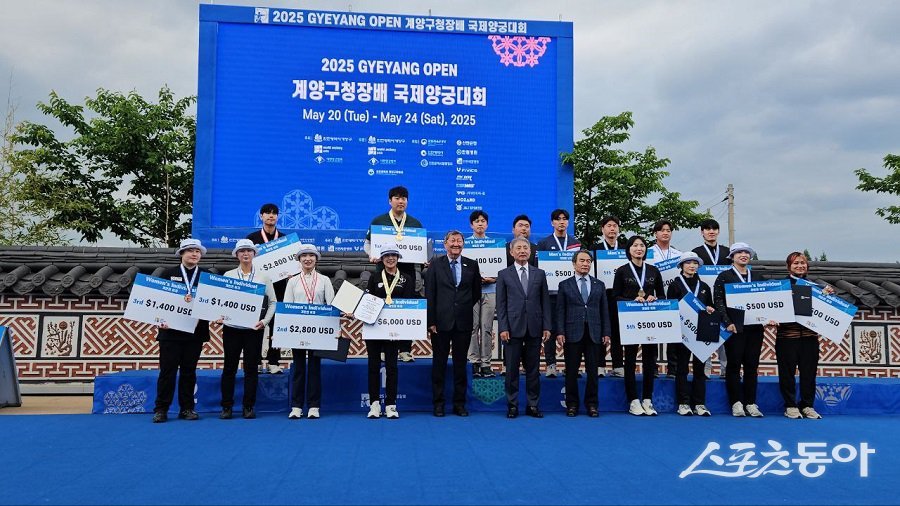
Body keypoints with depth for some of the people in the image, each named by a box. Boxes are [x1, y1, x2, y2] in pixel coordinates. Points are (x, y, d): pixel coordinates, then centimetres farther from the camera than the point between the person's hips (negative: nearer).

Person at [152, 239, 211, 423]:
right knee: (167, 370, 1)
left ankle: (187, 408, 14)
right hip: (171, 330, -1)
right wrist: (161, 320, -9)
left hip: (195, 331, 1)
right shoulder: (168, 274, 7)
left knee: (189, 370, 7)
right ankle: (161, 409, 7)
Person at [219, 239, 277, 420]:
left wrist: (265, 321, -7)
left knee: (251, 367, 3)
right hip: (231, 328, 0)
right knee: (229, 366, 4)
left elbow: (272, 302, 6)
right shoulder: (228, 275, 7)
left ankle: (249, 407, 11)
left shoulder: (263, 276, 7)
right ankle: (226, 407, 12)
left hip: (254, 329, 0)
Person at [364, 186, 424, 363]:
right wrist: (373, 255, -10)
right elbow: (367, 244, 10)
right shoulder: (378, 221, 7)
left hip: (407, 270, 2)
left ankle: (405, 350, 6)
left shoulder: (415, 223, 12)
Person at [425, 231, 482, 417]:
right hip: (441, 322, -1)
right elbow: (429, 294, -2)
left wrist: (465, 308, 6)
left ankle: (459, 403, 17)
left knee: (461, 363, 8)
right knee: (439, 363, 5)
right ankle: (438, 403, 14)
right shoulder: (435, 265, 1)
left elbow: (477, 293, 15)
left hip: (463, 322, 2)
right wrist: (431, 320, -7)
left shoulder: (472, 265, 6)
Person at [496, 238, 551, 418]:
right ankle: (512, 405, 12)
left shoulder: (539, 274, 10)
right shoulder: (504, 275, 5)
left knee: (533, 369, 7)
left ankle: (533, 405, 15)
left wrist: (546, 327, 1)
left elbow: (545, 302, 8)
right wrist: (503, 328, -7)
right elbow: (501, 304, 2)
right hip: (513, 328, -2)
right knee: (512, 369, 3)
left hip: (534, 329, 2)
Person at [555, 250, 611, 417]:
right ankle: (572, 404, 12)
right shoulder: (565, 285, 6)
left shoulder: (599, 285, 12)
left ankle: (592, 404, 14)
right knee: (571, 371, 2)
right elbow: (560, 311, 2)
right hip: (572, 334, -2)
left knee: (592, 371, 5)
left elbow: (604, 310, 10)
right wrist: (560, 332, -7)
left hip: (594, 333, 2)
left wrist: (606, 333, 3)